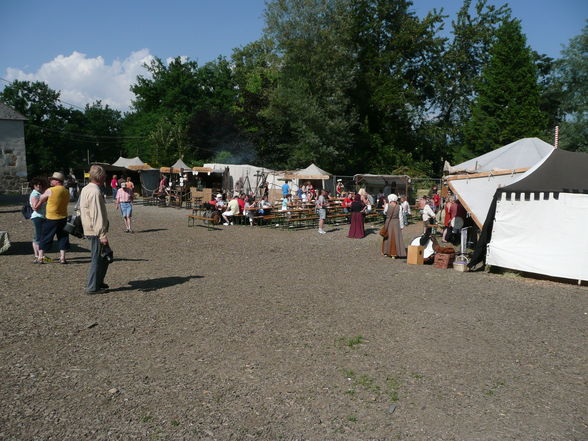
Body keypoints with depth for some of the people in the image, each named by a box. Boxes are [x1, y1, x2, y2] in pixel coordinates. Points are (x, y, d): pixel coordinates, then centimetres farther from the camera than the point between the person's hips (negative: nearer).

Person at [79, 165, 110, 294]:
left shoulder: (85, 189, 14)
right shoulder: (95, 192, -19)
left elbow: (82, 210, 22)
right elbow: (97, 216, -23)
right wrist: (102, 235, -22)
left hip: (89, 230, 10)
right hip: (96, 231, -10)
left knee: (106, 255, 18)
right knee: (97, 258, -1)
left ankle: (98, 282, 25)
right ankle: (92, 287, 6)